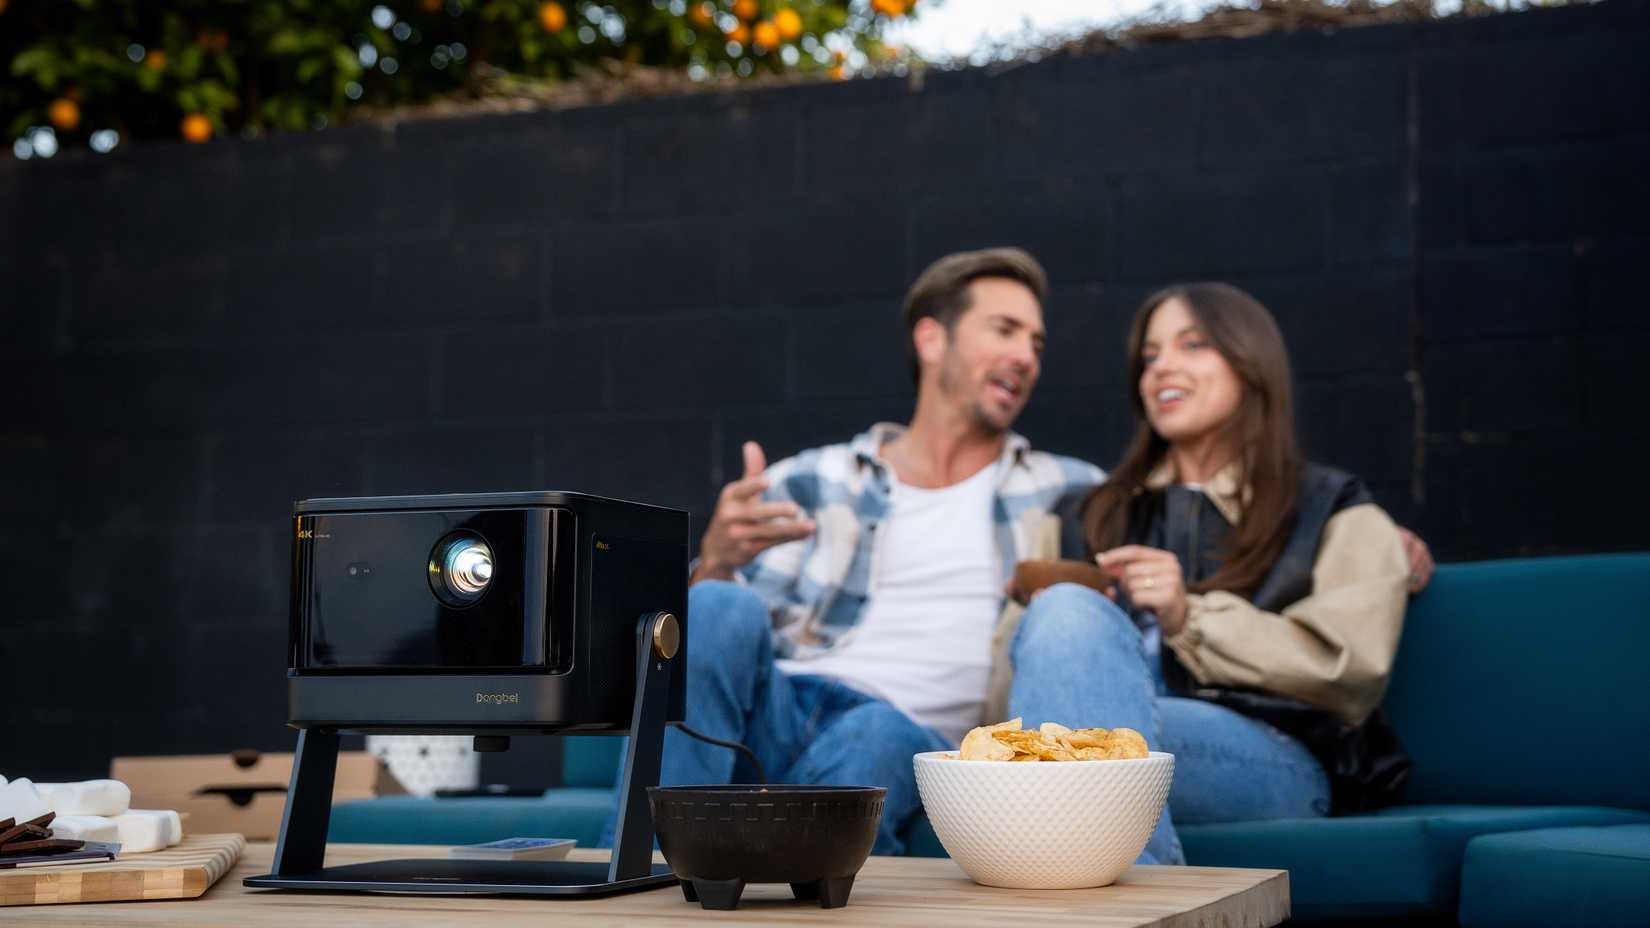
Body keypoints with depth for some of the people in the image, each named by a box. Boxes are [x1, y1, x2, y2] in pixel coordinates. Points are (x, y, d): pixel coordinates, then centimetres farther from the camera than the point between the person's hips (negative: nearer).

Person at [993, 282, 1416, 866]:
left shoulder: (1333, 512, 22)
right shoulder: (1086, 517, 32)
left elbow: (1345, 675, 4)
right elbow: (1005, 685, 22)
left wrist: (1190, 618, -7)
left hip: (1271, 760, -3)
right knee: (1066, 612, -32)